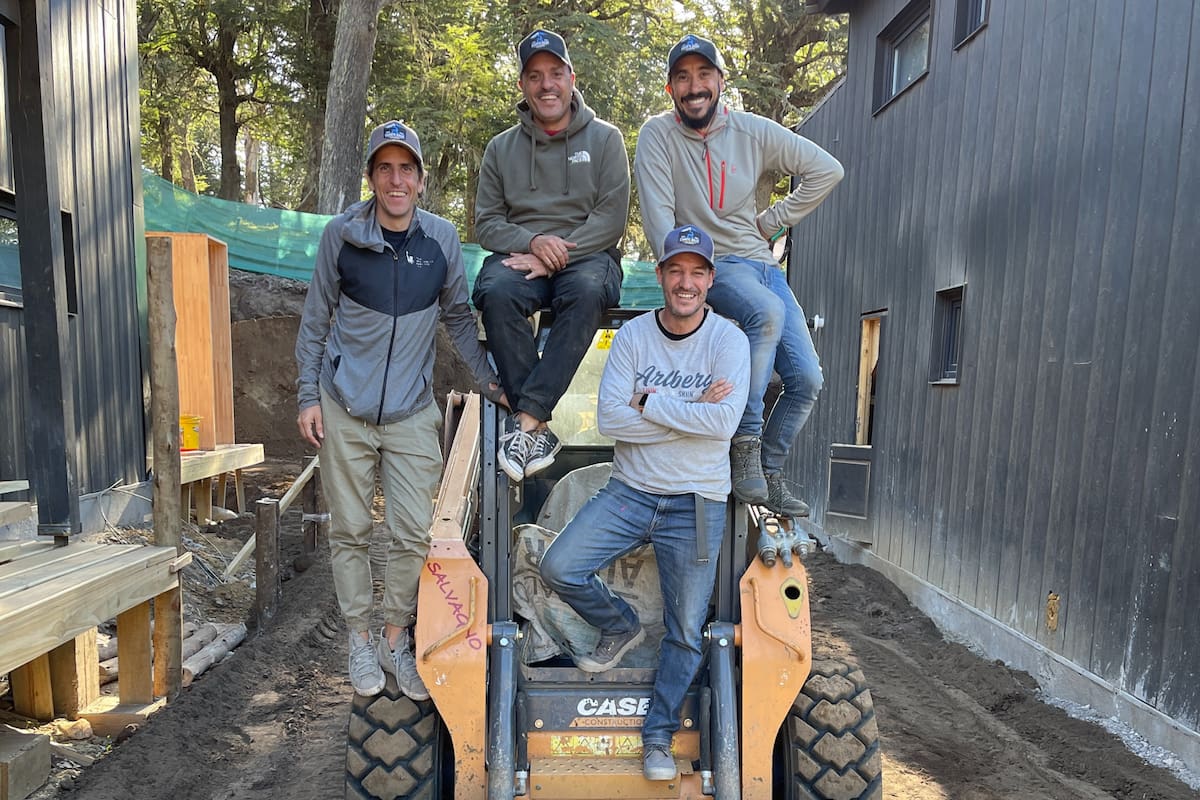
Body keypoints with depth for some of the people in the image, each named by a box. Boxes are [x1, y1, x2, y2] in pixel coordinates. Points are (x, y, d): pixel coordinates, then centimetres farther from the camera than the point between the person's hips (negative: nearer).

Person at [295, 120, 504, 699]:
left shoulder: (442, 239, 1)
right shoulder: (342, 234, -2)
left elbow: (458, 317, 11)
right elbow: (316, 320, 5)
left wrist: (488, 380, 5)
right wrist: (309, 396, 1)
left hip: (412, 414, 1)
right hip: (344, 411, 0)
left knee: (414, 535, 1)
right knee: (350, 531, 9)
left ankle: (396, 638, 22)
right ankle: (359, 639, 26)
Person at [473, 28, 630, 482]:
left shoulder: (604, 138, 9)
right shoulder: (501, 147, 15)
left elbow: (611, 219, -2)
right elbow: (486, 223, 10)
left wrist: (555, 255, -14)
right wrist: (532, 242, -11)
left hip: (587, 255, -1)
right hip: (519, 254, 2)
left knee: (587, 291, -38)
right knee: (495, 292, -33)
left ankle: (526, 421, -36)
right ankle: (540, 429, -30)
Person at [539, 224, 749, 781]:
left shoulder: (728, 340, -7)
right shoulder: (632, 335, -1)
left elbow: (724, 422, -22)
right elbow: (609, 418, -12)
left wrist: (650, 403, -15)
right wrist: (690, 413, -17)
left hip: (695, 505, -2)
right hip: (629, 491, 2)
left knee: (685, 631, 5)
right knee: (558, 568, -12)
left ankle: (659, 735, 28)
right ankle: (620, 627, 18)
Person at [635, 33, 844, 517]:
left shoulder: (754, 132, 5)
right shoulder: (657, 134, -2)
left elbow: (827, 170, 10)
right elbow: (659, 218, -12)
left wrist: (774, 221, 5)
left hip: (761, 264, 5)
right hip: (707, 267, -4)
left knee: (806, 380, -6)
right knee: (768, 312, -37)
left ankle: (769, 474, 13)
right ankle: (744, 443, -24)